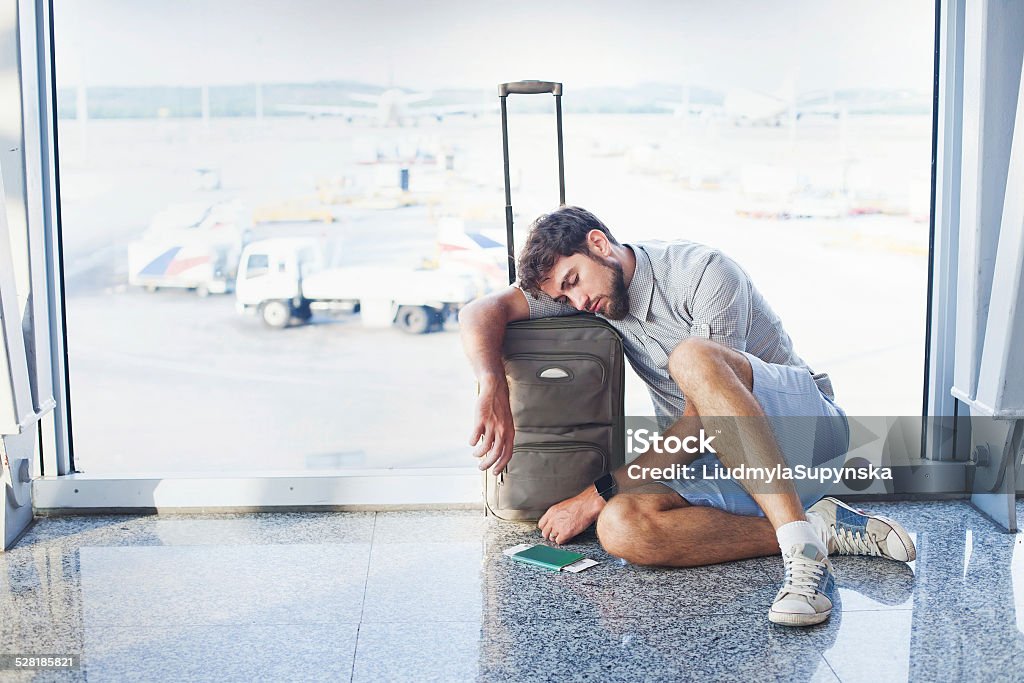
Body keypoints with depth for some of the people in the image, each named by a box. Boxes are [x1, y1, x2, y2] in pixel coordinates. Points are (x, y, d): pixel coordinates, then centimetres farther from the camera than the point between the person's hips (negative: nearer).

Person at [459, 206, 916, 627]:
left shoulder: (705, 272, -13)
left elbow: (702, 421, -18)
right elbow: (482, 312, -1)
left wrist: (597, 494, -17)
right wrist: (492, 391, -22)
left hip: (805, 426, -5)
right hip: (717, 462, 6)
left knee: (692, 356, -37)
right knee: (621, 528, -28)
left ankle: (803, 550, -41)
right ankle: (824, 527, -21)